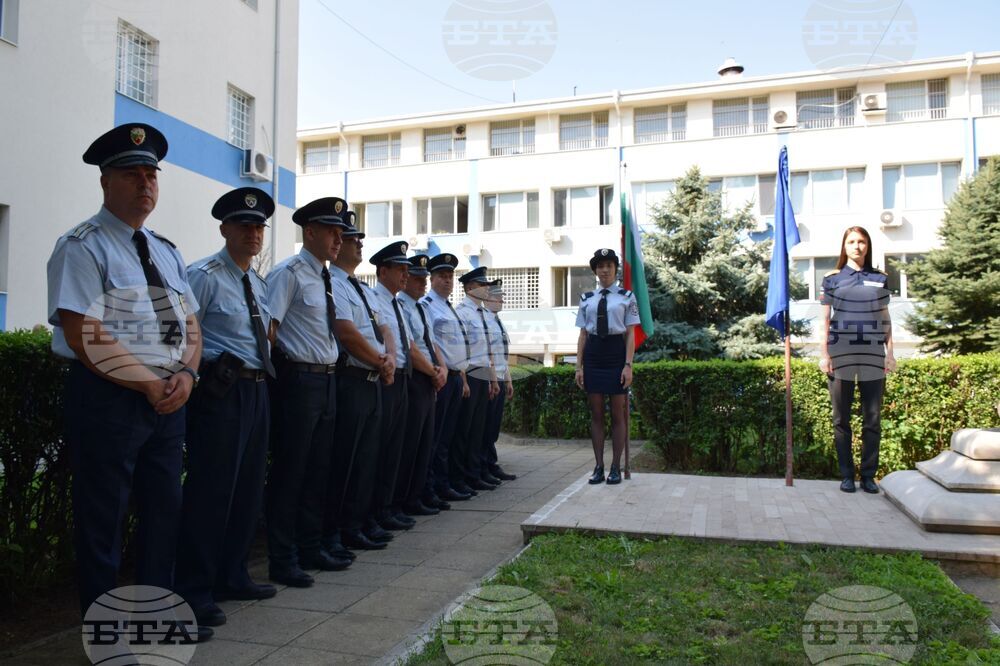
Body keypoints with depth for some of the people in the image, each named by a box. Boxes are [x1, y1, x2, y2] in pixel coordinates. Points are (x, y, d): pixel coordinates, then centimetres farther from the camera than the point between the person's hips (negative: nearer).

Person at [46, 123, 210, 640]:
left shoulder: (166, 252, 14)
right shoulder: (83, 247, -9)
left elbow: (190, 326, 12)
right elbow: (86, 340, -17)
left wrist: (185, 374, -7)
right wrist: (150, 384, -15)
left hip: (168, 399, 7)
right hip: (107, 401, -7)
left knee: (165, 511, 15)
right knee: (102, 521, 5)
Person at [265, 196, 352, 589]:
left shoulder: (326, 278, 16)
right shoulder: (289, 273, -10)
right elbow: (268, 326, -16)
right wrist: (278, 371, -16)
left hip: (327, 380, 9)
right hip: (300, 380, -9)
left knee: (318, 469, 15)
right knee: (289, 471, 0)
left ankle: (310, 548, 28)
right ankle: (282, 560, 11)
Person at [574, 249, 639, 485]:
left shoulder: (626, 297, 1)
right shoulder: (587, 299, 9)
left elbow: (631, 334, -1)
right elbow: (582, 335, 9)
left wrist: (628, 365, -9)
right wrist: (579, 366, 3)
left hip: (616, 353, -3)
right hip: (593, 354, 3)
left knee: (618, 414, 3)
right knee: (596, 414, 6)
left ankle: (616, 468, 12)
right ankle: (599, 467, 13)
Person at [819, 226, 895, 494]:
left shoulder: (879, 278, 10)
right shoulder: (833, 278, 6)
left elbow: (885, 319, 12)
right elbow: (825, 319, 4)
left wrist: (890, 352, 5)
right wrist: (823, 354, -3)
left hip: (872, 356, 2)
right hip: (840, 355, -1)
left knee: (872, 419, 3)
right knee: (841, 419, 3)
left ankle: (869, 475, 12)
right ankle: (846, 475, 11)